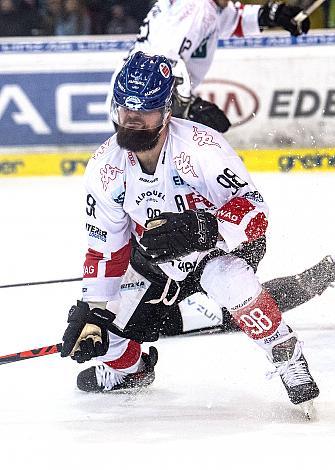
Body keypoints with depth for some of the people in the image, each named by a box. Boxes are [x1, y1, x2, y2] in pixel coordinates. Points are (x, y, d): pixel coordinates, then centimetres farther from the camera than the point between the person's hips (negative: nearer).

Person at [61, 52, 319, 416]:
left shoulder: (200, 146, -31)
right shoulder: (105, 168, -15)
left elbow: (254, 211, -32)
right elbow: (105, 246, -5)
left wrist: (201, 231, -48)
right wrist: (92, 311, -9)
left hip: (224, 242, -5)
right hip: (155, 256, 5)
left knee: (227, 281, -39)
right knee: (109, 335, 1)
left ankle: (290, 361, -22)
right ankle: (129, 369, 40)